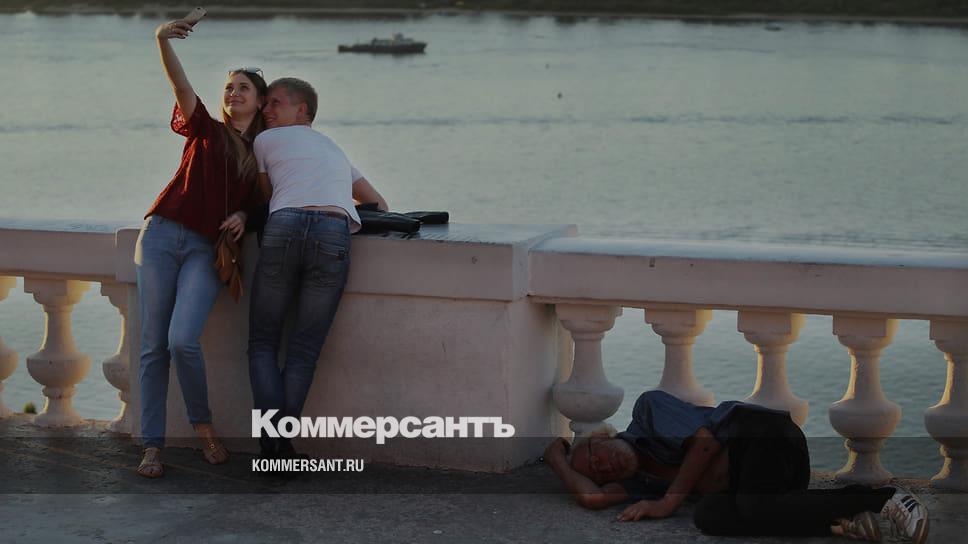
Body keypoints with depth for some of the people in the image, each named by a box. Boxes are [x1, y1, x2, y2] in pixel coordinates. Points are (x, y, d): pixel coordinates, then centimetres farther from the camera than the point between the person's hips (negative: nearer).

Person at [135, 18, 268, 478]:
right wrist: (164, 42, -26)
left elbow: (253, 202, 21)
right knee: (154, 345, -3)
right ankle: (152, 445, 0)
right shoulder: (206, 130, 10)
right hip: (162, 235, 0)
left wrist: (242, 216, -4)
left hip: (206, 249, 0)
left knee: (183, 340, -19)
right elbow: (181, 85, -7)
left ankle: (203, 425, 3)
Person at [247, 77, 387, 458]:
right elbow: (379, 204, 42)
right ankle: (285, 444, -6)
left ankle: (272, 439, -10)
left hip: (284, 227, -2)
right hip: (335, 233, 3)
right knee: (304, 350, 5)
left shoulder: (266, 140, 23)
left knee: (262, 343, 8)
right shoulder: (333, 149, 36)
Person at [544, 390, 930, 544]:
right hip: (742, 485, 8)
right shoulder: (638, 481, 20)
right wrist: (557, 461, 19)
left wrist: (670, 501, -6)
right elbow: (591, 498, 5)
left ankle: (884, 499, -29)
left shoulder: (649, 408, 2)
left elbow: (704, 439, -8)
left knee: (755, 512, -33)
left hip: (762, 431, -8)